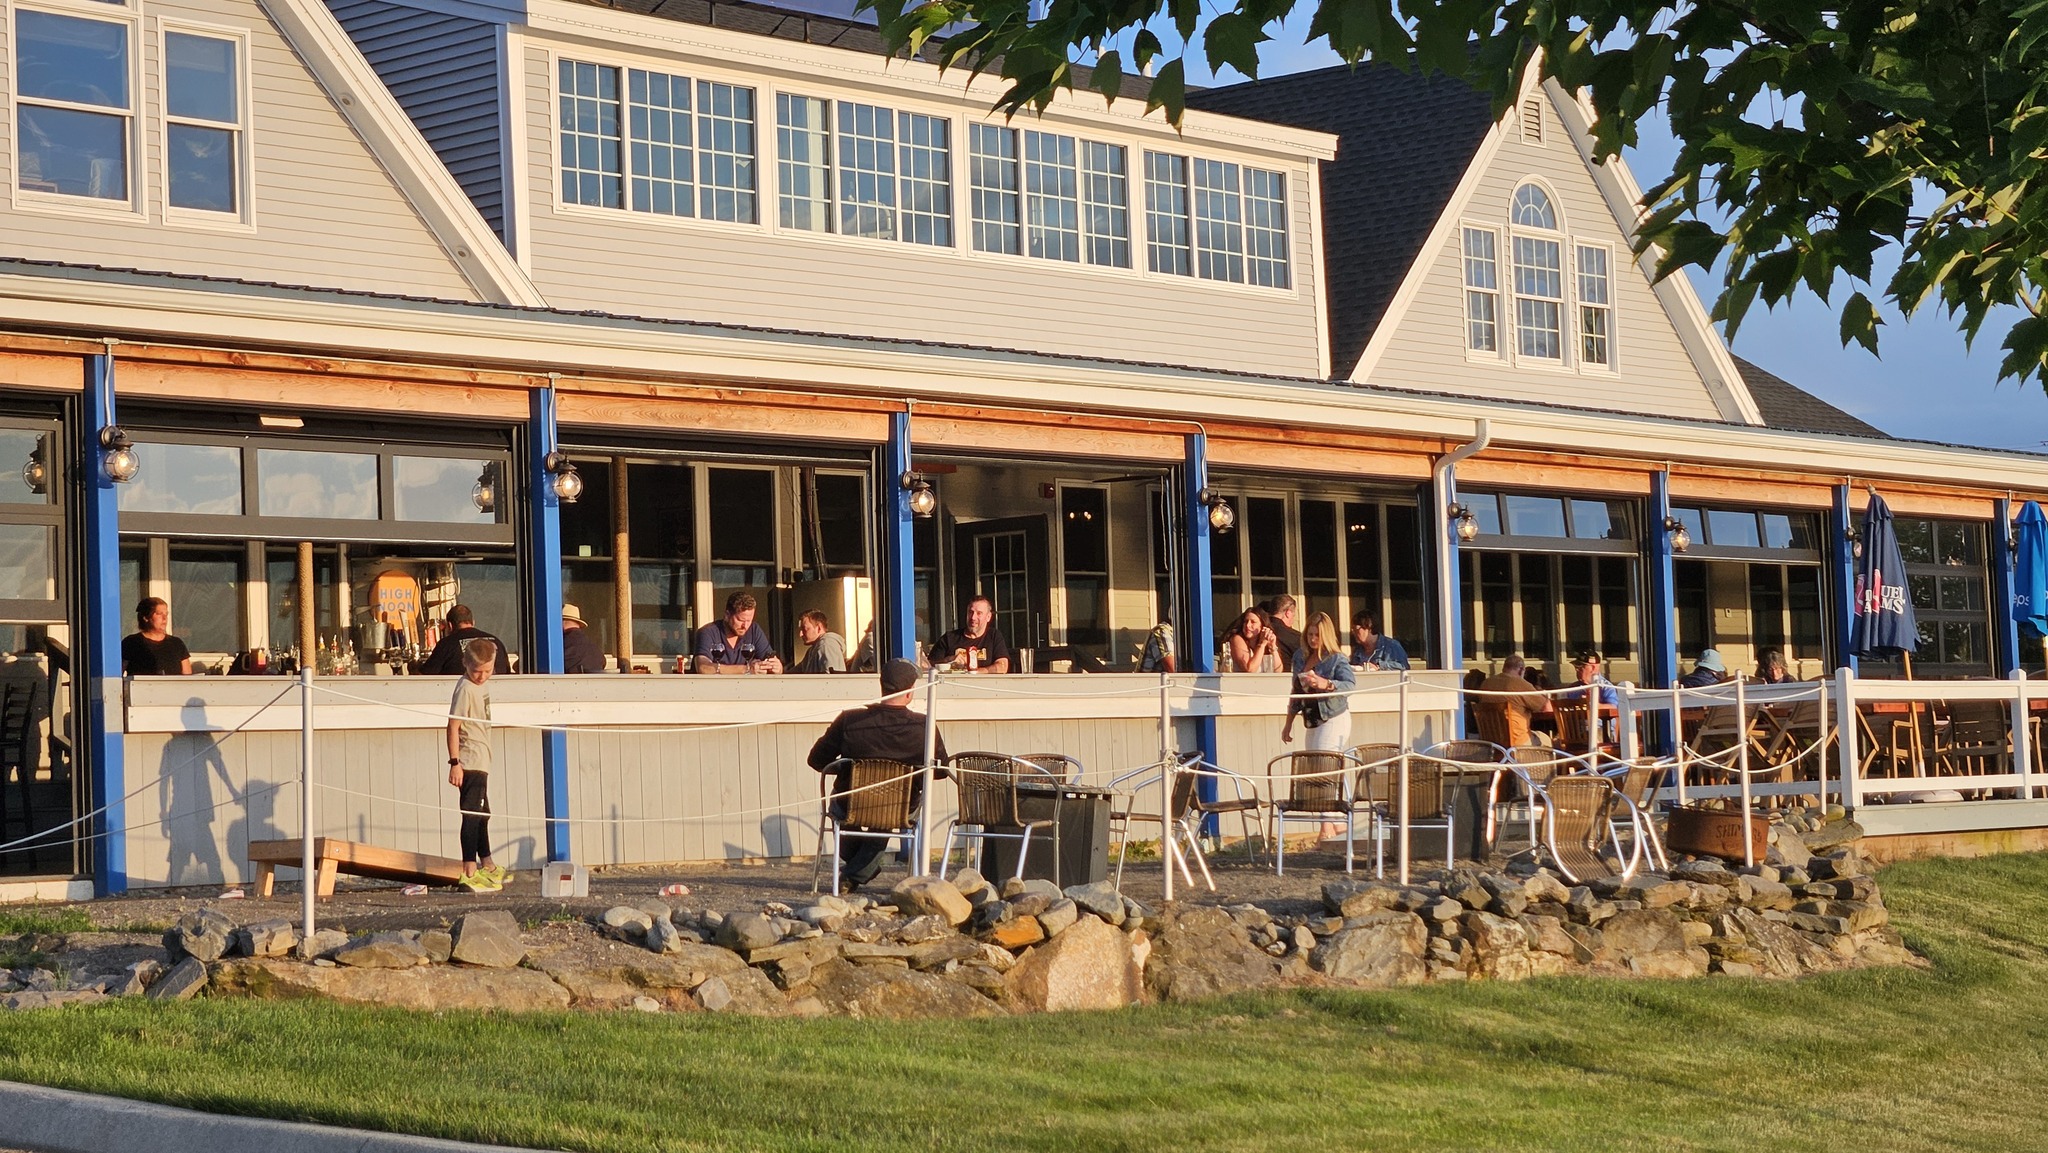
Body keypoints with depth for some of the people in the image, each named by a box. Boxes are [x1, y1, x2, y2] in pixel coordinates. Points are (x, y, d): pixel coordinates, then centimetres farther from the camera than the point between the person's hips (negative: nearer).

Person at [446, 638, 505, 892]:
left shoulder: (481, 686, 13)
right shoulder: (465, 689, -15)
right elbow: (453, 726, -20)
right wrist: (455, 763, -23)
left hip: (480, 763, 10)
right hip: (469, 763, -10)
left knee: (482, 814, 21)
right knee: (472, 815, -11)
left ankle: (488, 867, 35)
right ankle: (469, 873, -13)